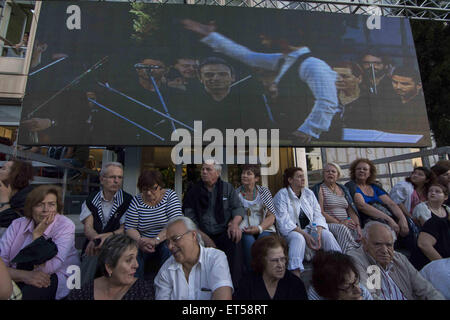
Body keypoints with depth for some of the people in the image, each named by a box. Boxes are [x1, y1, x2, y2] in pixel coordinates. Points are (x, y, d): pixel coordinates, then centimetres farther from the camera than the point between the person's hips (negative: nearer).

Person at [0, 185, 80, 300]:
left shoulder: (65, 226, -10)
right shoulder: (18, 224, 1)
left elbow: (47, 269, -18)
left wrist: (37, 235, -14)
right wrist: (23, 275, -27)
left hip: (55, 278, -3)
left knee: (30, 291, -30)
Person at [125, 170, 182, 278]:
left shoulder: (170, 195, -5)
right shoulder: (137, 201, 2)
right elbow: (129, 227, -2)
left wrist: (156, 240, -27)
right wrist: (140, 240, -23)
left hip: (165, 241, -2)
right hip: (144, 243, 2)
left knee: (168, 249, -33)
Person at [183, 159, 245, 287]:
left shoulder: (227, 188, 12)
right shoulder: (194, 191, 9)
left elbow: (238, 208, 6)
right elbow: (189, 217, 1)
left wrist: (235, 223, -17)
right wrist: (203, 236, -13)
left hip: (223, 232, 0)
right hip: (202, 234, 1)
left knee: (235, 241, -31)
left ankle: (234, 285, -17)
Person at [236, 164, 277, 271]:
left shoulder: (264, 191, 8)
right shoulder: (236, 193, 8)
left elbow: (271, 216, 2)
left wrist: (259, 228, -15)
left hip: (263, 228, 1)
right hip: (244, 230, 0)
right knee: (248, 240, -32)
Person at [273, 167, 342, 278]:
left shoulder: (309, 193, 10)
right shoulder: (281, 195, -7)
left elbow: (317, 215, 2)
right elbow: (284, 222, -16)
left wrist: (318, 233, -18)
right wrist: (305, 235, -25)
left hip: (309, 228, 5)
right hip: (291, 231, -4)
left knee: (326, 234, -22)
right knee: (299, 238, -35)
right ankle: (295, 276, -39)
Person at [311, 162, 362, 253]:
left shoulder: (343, 189, 20)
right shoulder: (319, 189, 1)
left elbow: (352, 211, 13)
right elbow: (320, 212, -9)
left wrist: (358, 226, -5)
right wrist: (340, 222, -15)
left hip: (346, 224, 5)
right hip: (328, 224, -5)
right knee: (342, 229, -34)